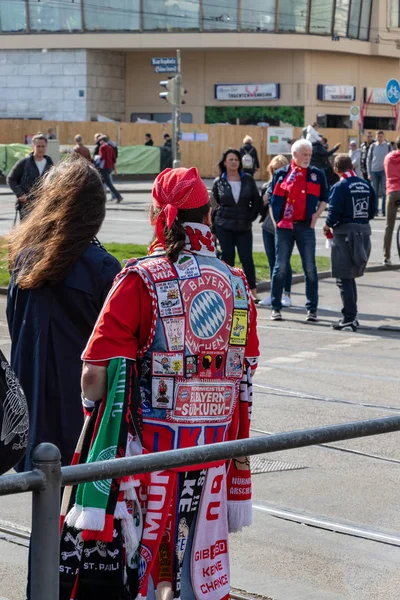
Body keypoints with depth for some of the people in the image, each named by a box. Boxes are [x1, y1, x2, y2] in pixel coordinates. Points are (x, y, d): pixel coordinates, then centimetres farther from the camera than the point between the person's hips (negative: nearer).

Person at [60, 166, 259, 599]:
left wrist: (95, 409, 5)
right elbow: (246, 370, 9)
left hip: (149, 441, -4)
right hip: (214, 442, 4)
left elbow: (96, 373, -14)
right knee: (200, 546, 15)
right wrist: (234, 440, 20)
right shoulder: (235, 283, 2)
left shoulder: (141, 280, -12)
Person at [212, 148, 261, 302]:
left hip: (244, 227, 0)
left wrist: (250, 217, 2)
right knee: (228, 258, 1)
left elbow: (256, 201, 8)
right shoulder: (219, 182, 1)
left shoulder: (248, 180, 3)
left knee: (247, 259, -4)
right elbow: (214, 203, 9)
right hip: (224, 227, 0)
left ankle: (253, 292, 2)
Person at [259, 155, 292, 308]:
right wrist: (265, 200, -4)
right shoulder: (267, 186, 13)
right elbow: (260, 208, 14)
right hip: (269, 227, 5)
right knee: (272, 262, 9)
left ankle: (286, 294, 3)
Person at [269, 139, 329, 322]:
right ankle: (276, 307, 9)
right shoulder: (281, 174, 5)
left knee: (310, 268, 0)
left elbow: (324, 198, 13)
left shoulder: (317, 174, 6)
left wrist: (316, 216, 1)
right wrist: (276, 221, 1)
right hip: (284, 226, 0)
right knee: (280, 267, 3)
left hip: (306, 226, 0)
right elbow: (272, 199, 8)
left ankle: (312, 308, 5)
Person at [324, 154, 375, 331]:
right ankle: (351, 315, 21)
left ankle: (349, 318, -5)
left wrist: (327, 226, 2)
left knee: (344, 278, -1)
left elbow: (334, 214, -17)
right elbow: (372, 212, 10)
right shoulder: (366, 185, 6)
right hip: (364, 233, 6)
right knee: (350, 277, 18)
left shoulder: (339, 187, -12)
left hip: (345, 234, -6)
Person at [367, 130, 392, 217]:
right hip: (374, 171, 2)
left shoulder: (388, 146, 3)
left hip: (384, 171, -2)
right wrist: (369, 173, 3)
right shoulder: (373, 146, 7)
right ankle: (375, 210, 10)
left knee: (384, 191, -4)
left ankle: (384, 211, -1)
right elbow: (368, 159, 9)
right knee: (375, 192, 4)